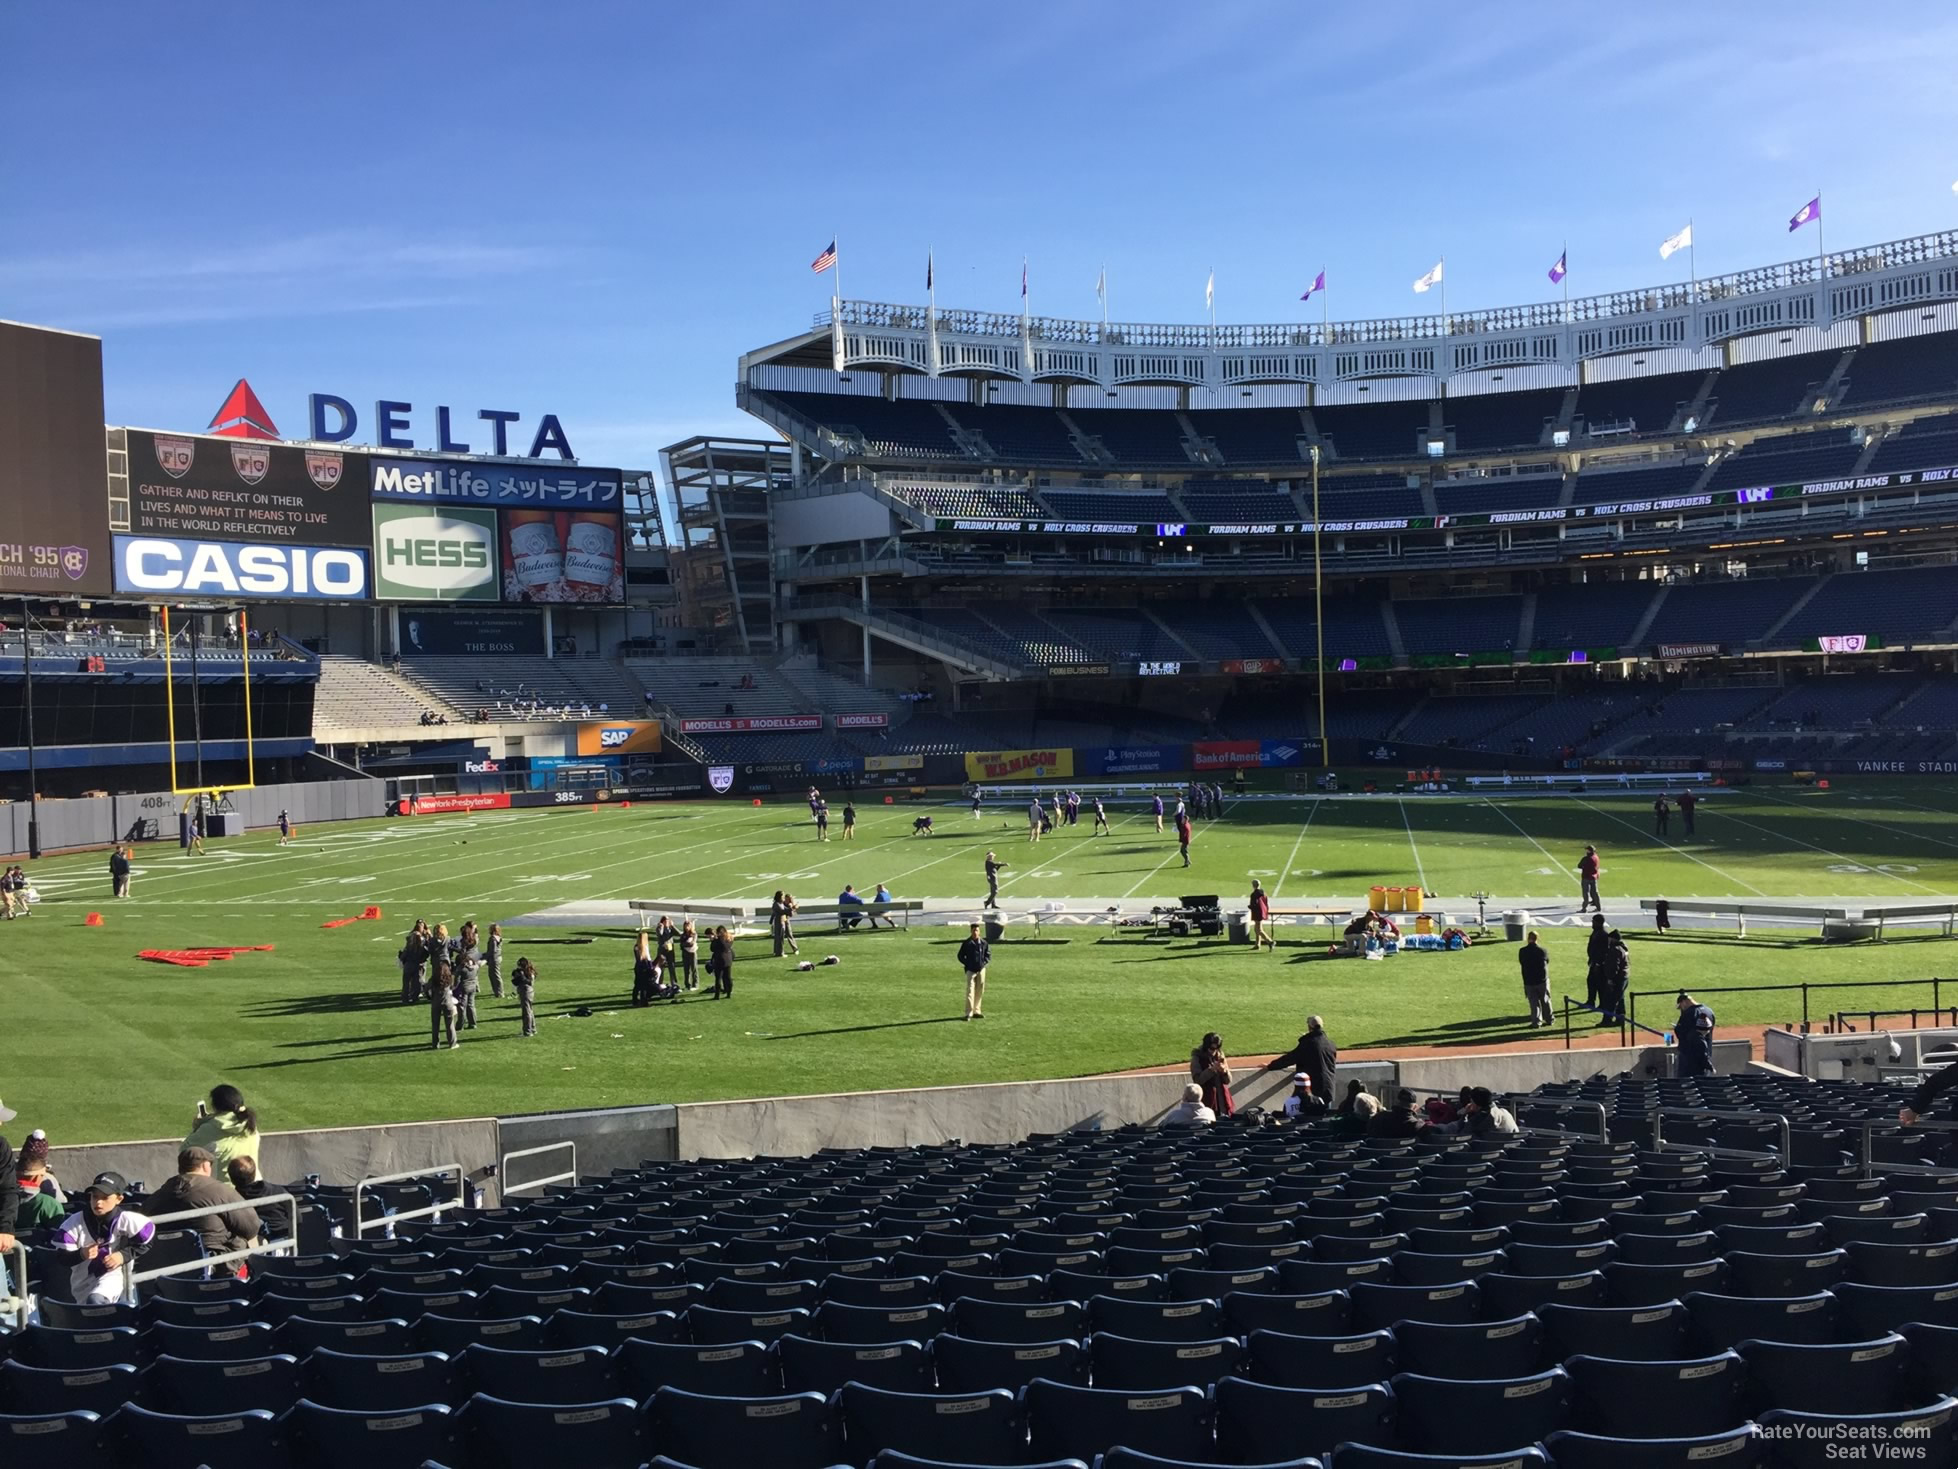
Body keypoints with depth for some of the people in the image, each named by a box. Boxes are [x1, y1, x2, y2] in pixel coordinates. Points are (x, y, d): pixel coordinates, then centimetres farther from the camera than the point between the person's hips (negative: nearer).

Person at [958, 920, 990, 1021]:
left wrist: (983, 963, -4)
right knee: (970, 991, -10)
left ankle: (977, 1011, 21)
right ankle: (969, 1013, -12)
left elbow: (988, 954, 11)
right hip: (970, 970, -4)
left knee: (980, 991, 9)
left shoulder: (984, 943, 4)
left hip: (981, 969, 4)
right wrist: (967, 964, -8)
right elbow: (960, 955, 2)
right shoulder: (967, 943, -3)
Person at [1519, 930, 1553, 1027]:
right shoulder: (1543, 950, -8)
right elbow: (1547, 961, 8)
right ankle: (1548, 1019, 26)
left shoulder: (1522, 951, -11)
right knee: (1545, 1000, 16)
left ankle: (1536, 1021, 4)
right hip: (1542, 979, 1)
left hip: (1529, 981, -1)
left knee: (1534, 1002, 7)